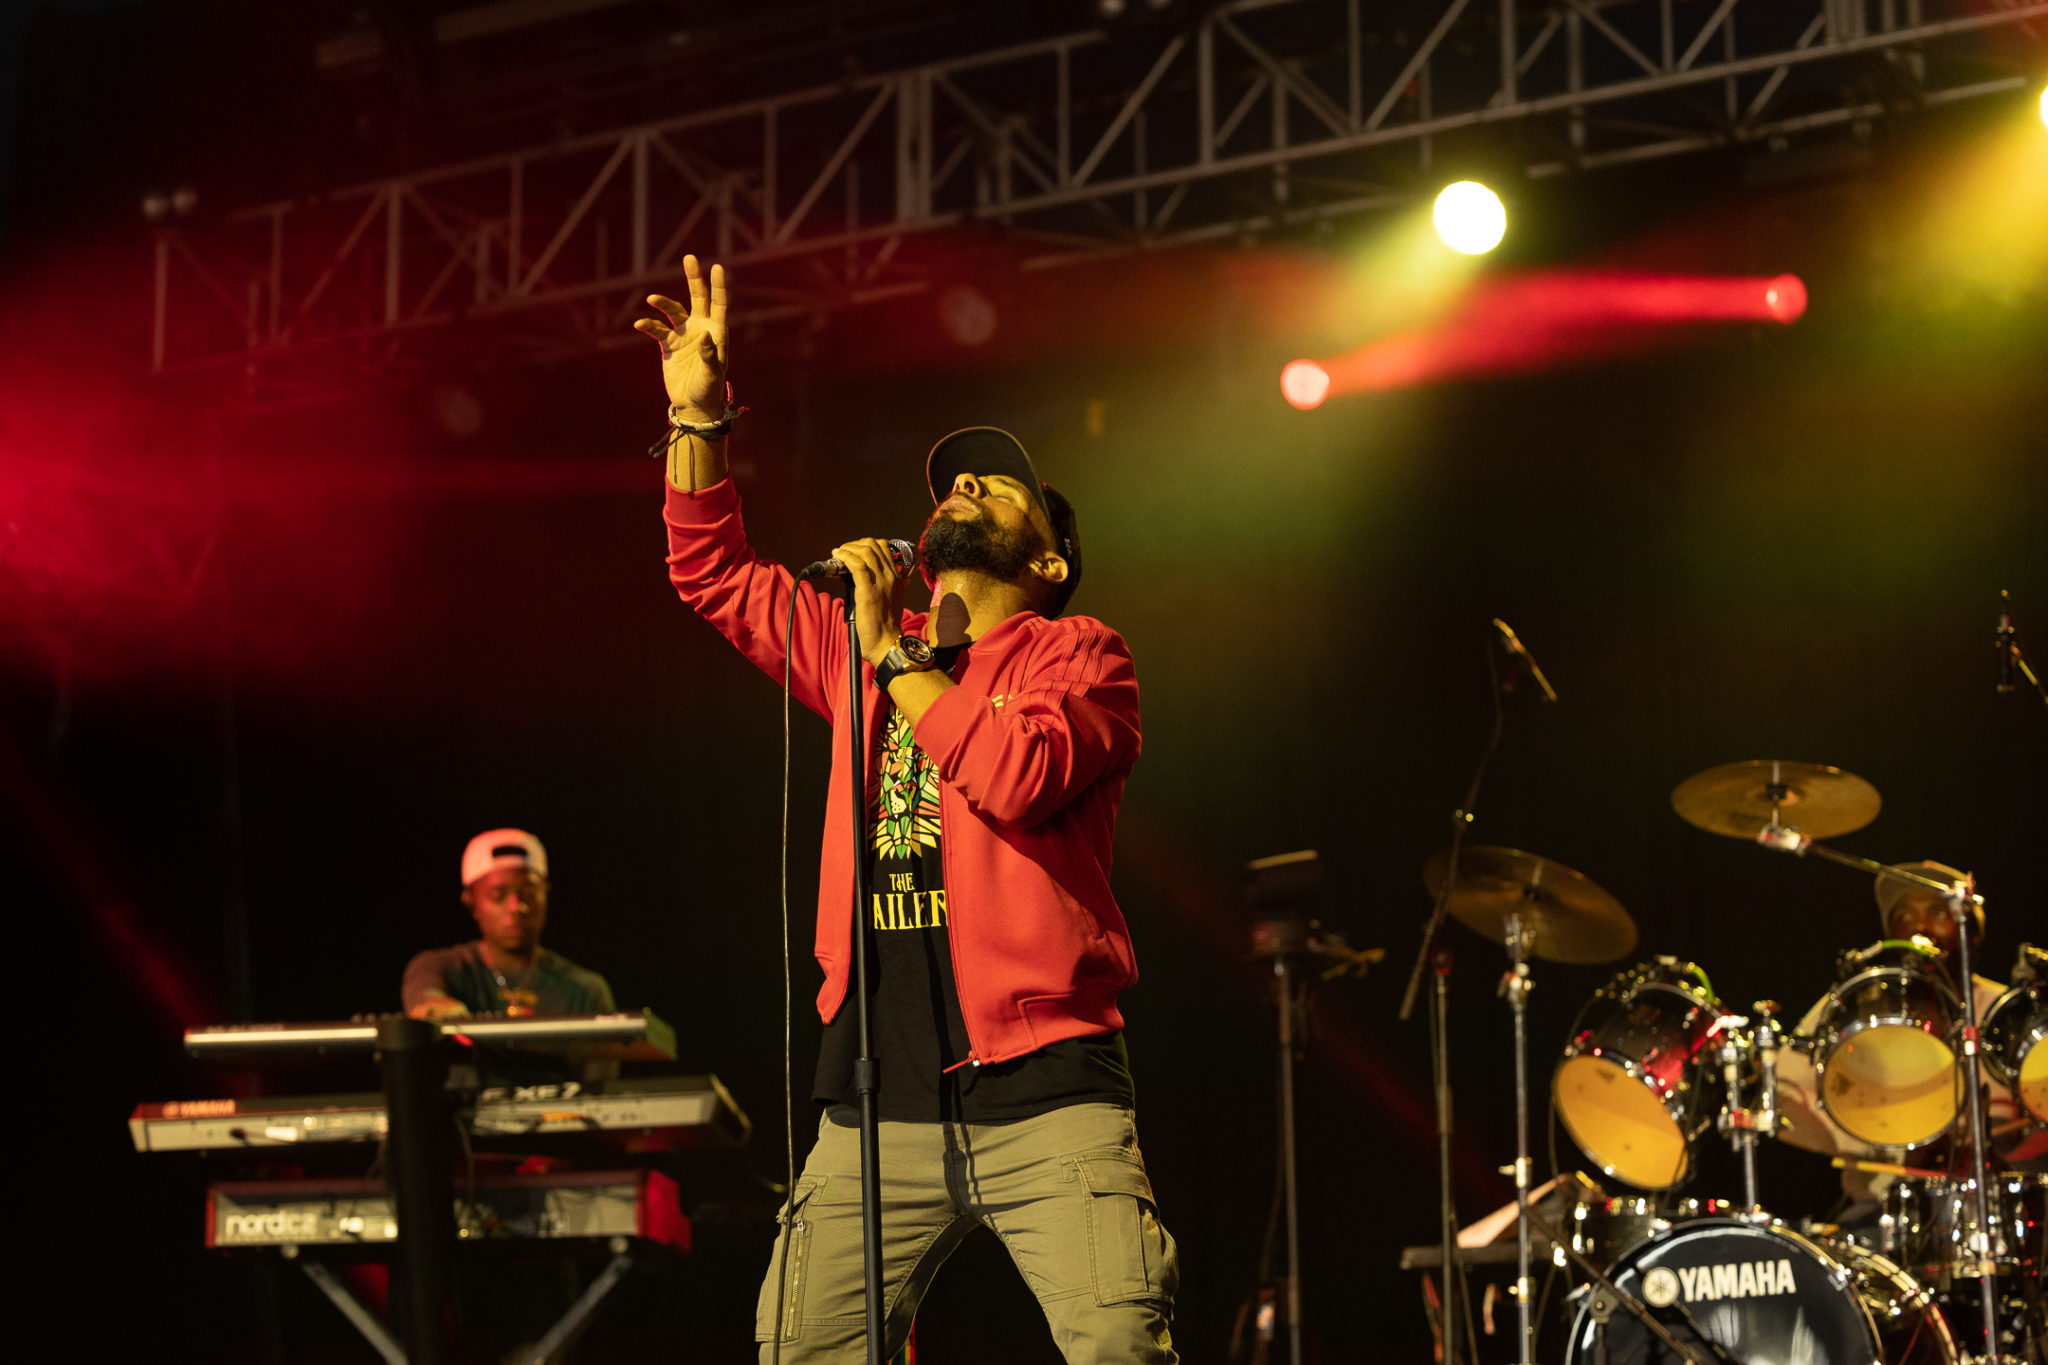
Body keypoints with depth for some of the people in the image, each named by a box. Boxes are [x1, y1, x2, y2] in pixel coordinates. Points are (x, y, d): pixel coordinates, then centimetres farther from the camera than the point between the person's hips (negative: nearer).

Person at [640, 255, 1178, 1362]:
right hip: (879, 1105, 5)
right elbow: (713, 572, 23)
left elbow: (1020, 778, -16)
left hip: (1043, 1100, -4)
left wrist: (896, 652, -8)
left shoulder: (1078, 654, 4)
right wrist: (699, 413, 12)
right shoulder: (866, 649, 19)